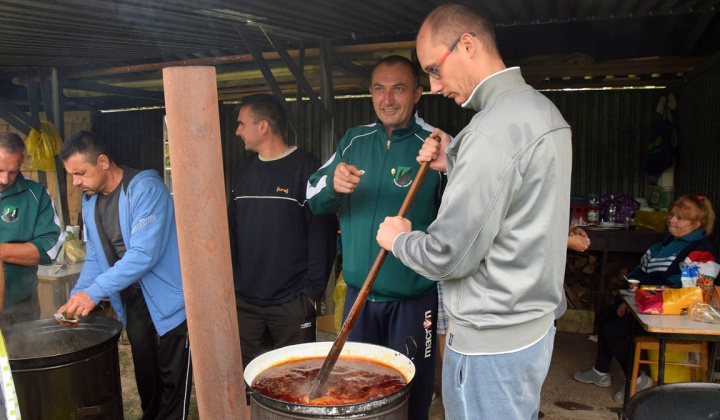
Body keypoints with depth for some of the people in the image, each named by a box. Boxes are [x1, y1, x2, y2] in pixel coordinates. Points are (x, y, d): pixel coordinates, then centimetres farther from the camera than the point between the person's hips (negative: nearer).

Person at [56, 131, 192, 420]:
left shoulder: (144, 189, -20)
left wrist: (94, 292, -27)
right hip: (133, 305, 7)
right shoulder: (90, 200, 6)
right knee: (146, 380, 19)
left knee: (172, 383, 2)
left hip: (168, 301, -7)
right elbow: (94, 257, 10)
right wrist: (76, 299, -4)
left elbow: (144, 254, -27)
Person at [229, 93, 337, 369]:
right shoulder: (244, 171, 12)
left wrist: (313, 290, -13)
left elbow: (323, 232, -12)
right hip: (244, 300, 6)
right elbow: (232, 230, 17)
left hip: (292, 304, -5)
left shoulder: (305, 168, -8)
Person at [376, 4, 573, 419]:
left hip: (491, 344, -10)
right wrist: (454, 162, 6)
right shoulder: (543, 108, 7)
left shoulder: (496, 127, -24)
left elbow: (448, 256, -24)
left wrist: (399, 238, -4)